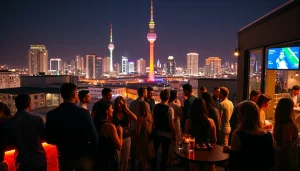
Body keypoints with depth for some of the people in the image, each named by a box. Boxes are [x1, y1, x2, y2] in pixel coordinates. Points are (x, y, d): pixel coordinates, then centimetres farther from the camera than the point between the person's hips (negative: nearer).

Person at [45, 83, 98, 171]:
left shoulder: (51, 114, -9)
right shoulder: (83, 112, -18)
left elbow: (49, 139, 0)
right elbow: (93, 137, -18)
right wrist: (92, 153, -1)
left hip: (64, 157, 3)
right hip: (83, 157, -2)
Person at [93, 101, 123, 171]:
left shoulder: (95, 124, -1)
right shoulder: (110, 126, -23)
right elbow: (119, 147, -18)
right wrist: (120, 132, -5)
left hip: (98, 158, 7)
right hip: (109, 159, -7)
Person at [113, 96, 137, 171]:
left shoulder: (127, 114, 1)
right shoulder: (113, 114, -5)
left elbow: (135, 118, -17)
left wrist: (126, 109, -14)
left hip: (127, 139, 2)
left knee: (125, 160, 12)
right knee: (117, 160, 0)